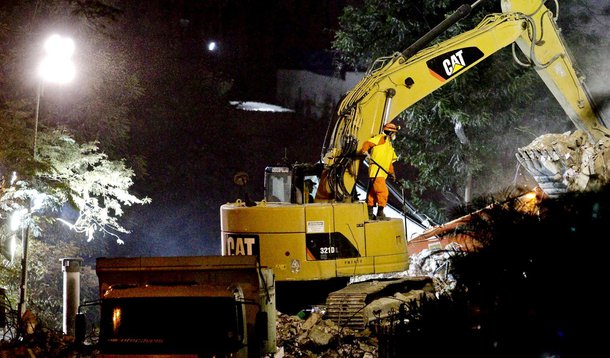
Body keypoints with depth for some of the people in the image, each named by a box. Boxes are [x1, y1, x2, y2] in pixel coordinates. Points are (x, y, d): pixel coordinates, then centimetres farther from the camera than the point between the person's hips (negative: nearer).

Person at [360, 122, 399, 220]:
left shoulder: (389, 144, 29)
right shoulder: (381, 139, 0)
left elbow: (390, 161, 29)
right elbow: (368, 143, -13)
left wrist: (391, 172, 19)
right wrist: (365, 151, -32)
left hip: (381, 173, 10)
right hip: (376, 171, -10)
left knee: (373, 193, 11)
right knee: (383, 192, -14)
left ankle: (369, 214, 14)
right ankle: (380, 213, -14)